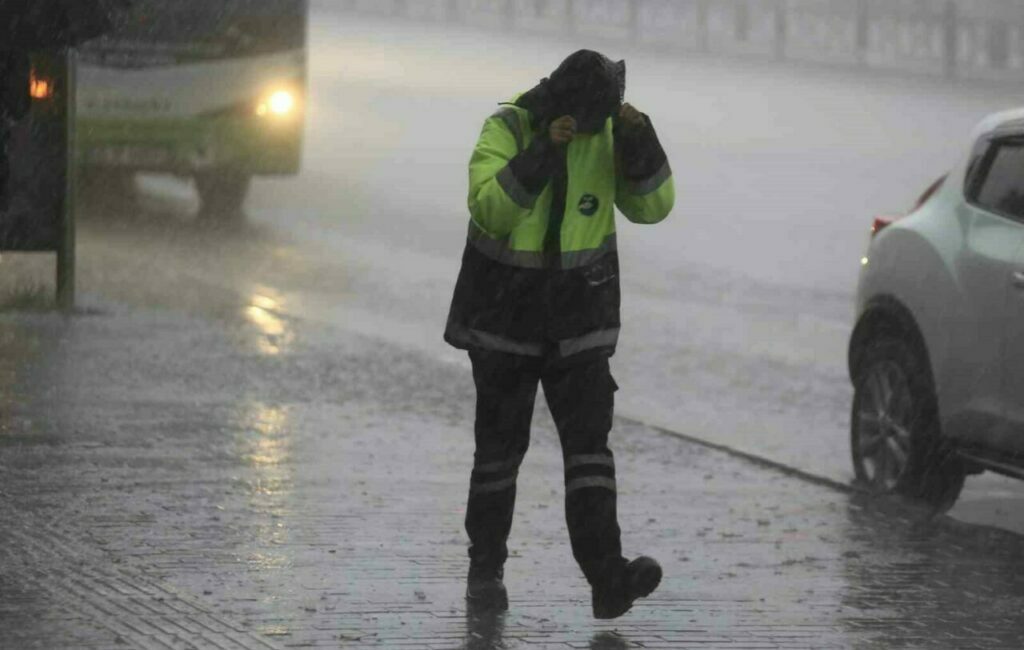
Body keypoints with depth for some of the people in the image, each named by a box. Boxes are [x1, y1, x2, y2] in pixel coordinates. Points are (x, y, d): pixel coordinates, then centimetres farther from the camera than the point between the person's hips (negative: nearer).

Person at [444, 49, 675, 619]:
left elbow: (652, 206, -11)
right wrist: (544, 152, -37)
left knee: (589, 442, -8)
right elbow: (489, 211, -28)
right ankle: (486, 570, 22)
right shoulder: (507, 129, -15)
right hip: (504, 310, -2)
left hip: (579, 314, 2)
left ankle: (609, 579, -14)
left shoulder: (609, 134, -5)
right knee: (501, 448, 7)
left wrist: (640, 142, -27)